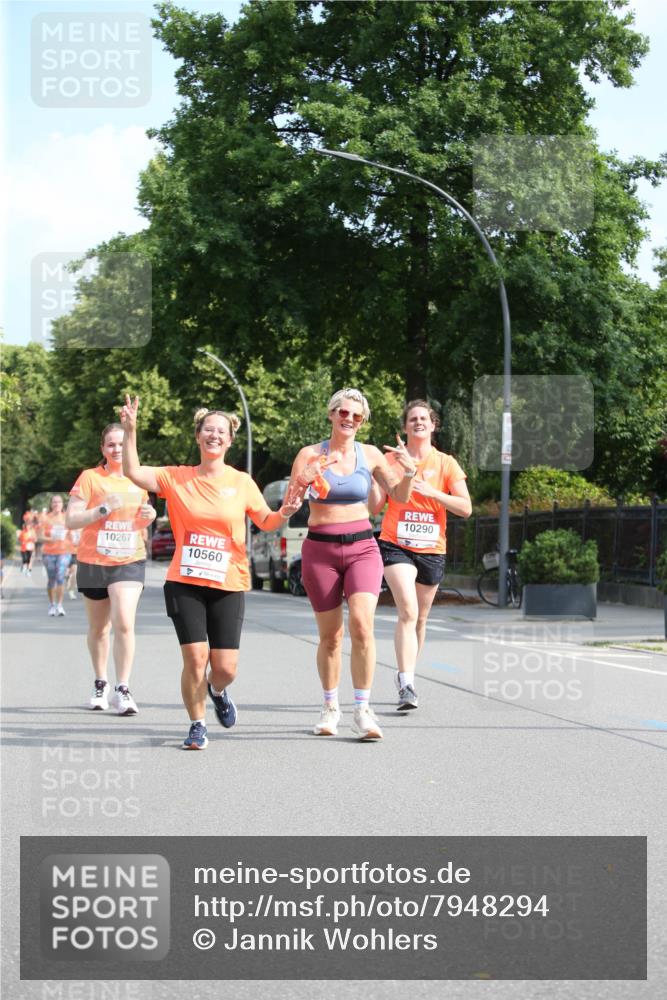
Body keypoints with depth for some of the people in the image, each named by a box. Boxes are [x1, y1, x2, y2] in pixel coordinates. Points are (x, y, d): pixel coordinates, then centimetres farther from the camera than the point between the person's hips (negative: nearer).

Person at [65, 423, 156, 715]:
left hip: (129, 562, 1)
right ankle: (100, 685, 30)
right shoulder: (90, 477, -3)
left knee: (124, 623, -17)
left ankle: (123, 690, -13)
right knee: (98, 628, 12)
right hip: (93, 562, -1)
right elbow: (72, 520, -9)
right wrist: (104, 509, -20)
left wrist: (150, 515, 1)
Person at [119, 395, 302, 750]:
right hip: (184, 583, -1)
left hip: (228, 585, 1)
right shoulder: (177, 478, 3)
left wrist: (284, 513, -9)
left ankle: (217, 691, 35)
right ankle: (197, 726, 12)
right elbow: (133, 472, -4)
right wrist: (130, 431, -13)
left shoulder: (242, 482, 5)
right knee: (195, 658, -9)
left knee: (225, 667, -2)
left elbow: (265, 522, 12)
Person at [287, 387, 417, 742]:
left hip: (362, 547, 1)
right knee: (330, 635, 4)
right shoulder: (310, 454, 0)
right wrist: (303, 480, -23)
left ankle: (362, 710, -13)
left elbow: (399, 496, 8)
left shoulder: (370, 454, 5)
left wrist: (408, 472, -12)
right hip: (320, 549, -1)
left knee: (362, 623, -18)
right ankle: (330, 706, 22)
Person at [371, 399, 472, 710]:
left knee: (420, 618, 11)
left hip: (432, 549, 2)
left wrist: (431, 492, -15)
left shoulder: (446, 463, 4)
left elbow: (466, 508, -3)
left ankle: (406, 677, 28)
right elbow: (375, 507, 2)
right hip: (396, 545, -2)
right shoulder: (391, 460, 4)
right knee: (408, 612, -20)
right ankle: (406, 684, -24)